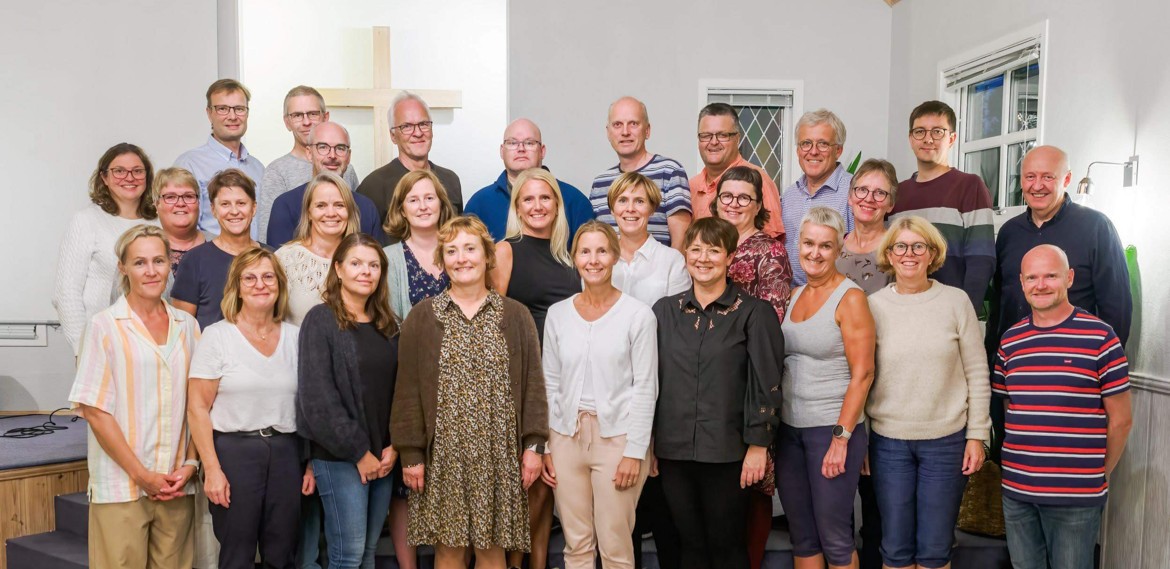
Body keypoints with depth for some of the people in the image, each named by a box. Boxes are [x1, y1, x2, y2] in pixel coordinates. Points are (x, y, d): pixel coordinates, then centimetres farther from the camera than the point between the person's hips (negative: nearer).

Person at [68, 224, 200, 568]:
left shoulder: (187, 326, 9)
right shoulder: (104, 326, -2)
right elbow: (94, 410, -6)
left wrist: (190, 465, -2)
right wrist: (142, 475, -9)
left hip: (178, 487, 3)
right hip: (120, 488, -3)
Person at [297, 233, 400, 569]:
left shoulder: (388, 325, 12)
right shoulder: (321, 320, -6)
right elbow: (317, 397, -13)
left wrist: (395, 446, -4)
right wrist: (359, 452, -12)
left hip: (383, 456, 5)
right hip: (339, 457, -5)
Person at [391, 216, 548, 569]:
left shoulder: (516, 316, 6)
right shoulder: (422, 317, 4)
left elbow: (533, 384, 4)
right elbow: (408, 389, 2)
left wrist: (534, 445, -3)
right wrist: (411, 453, -3)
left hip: (499, 451, 1)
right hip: (443, 452, 0)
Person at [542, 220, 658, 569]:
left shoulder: (638, 315, -5)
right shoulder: (557, 314, 5)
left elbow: (645, 389, -6)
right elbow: (550, 385, 8)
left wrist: (635, 451, -10)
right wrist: (543, 446, 5)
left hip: (617, 437, -3)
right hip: (566, 435, 3)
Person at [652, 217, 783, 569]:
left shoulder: (754, 313, -3)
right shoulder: (665, 310, 7)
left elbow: (765, 384, -5)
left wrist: (758, 445, -9)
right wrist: (647, 442, 7)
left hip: (727, 451, -3)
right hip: (673, 450, 3)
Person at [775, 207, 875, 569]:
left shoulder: (850, 298, -9)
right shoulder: (795, 295, 9)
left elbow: (862, 374, -13)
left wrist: (841, 437, -17)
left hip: (833, 428, -6)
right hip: (789, 427, 6)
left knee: (834, 537, 2)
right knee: (801, 536, 12)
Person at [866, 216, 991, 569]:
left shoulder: (956, 301, -2)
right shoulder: (874, 306, 0)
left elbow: (977, 374, 0)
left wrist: (977, 435, -2)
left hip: (947, 439, -1)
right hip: (888, 440, 1)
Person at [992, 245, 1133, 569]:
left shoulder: (1099, 337, -6)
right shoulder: (1010, 340, 8)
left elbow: (1120, 419, -1)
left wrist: (1100, 473, 4)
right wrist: (1020, 462, 7)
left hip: (1076, 495, -4)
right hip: (1016, 491, 4)